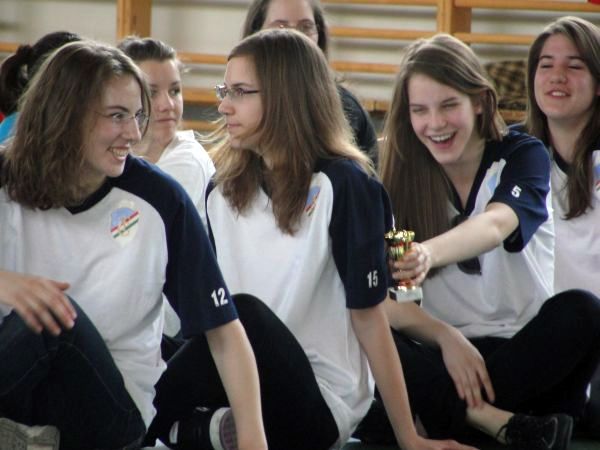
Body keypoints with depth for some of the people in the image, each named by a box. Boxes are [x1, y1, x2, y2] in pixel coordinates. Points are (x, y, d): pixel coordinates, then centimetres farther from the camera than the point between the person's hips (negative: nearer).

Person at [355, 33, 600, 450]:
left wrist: (430, 254, -47)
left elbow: (496, 225, -26)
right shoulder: (399, 180, 2)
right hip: (443, 355, 1)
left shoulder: (522, 156, -2)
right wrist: (446, 337, -25)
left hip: (525, 349, -1)